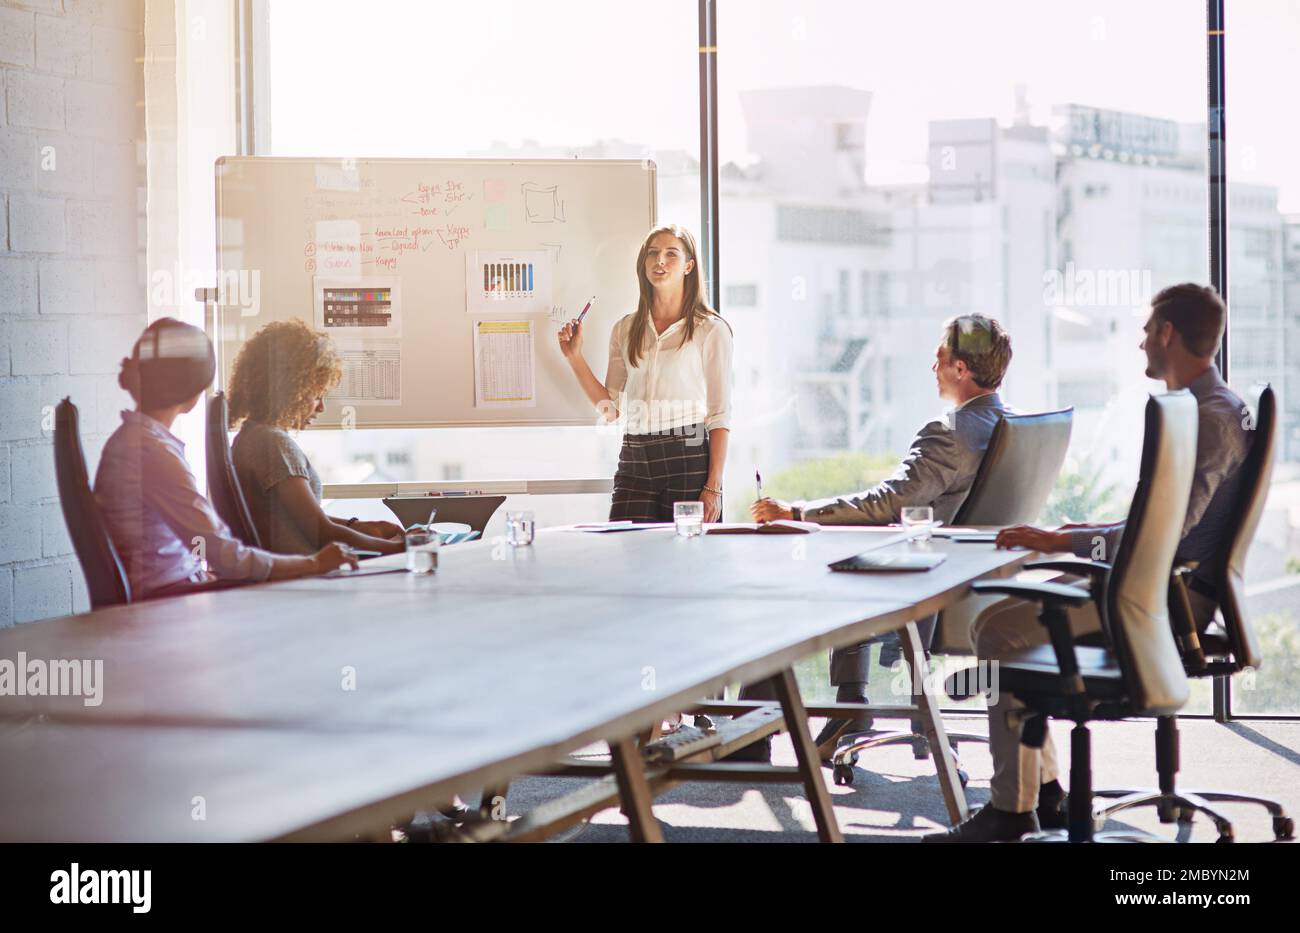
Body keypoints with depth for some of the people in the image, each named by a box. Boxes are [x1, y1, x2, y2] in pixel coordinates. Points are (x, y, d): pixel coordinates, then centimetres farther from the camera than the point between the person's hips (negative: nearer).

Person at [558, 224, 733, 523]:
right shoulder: (625, 329, 13)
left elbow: (719, 414, -3)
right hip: (635, 463, 3)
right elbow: (610, 408, 11)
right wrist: (575, 357, 3)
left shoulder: (710, 329, 0)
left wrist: (713, 487, -11)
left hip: (688, 457, -3)